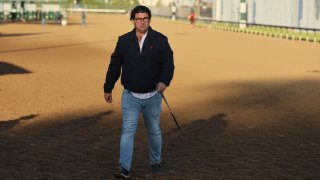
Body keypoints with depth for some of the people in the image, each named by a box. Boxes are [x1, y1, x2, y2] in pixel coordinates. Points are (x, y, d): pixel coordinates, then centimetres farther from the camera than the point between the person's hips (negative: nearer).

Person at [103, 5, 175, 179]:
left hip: (153, 96, 0)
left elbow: (168, 63, -10)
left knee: (154, 131, 13)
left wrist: (164, 81, -29)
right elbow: (114, 66, 7)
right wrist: (108, 89, 12)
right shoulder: (124, 40, 0)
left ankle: (155, 163, 33)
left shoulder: (160, 40, -4)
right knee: (127, 131, -7)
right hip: (130, 96, 0)